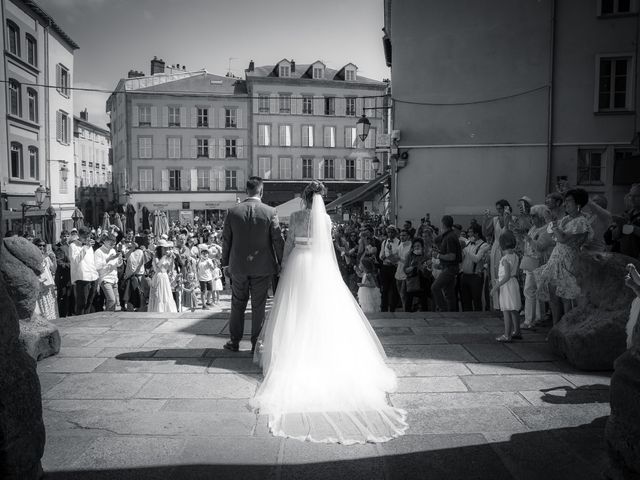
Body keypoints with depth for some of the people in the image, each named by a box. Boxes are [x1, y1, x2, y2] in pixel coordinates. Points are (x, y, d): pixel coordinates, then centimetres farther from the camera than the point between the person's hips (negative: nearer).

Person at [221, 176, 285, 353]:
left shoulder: (232, 212, -4)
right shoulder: (270, 212, -9)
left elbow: (226, 240, 2)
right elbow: (278, 240, -7)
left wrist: (225, 263, 12)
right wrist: (280, 263, 5)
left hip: (238, 266, 2)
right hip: (262, 266, -1)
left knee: (237, 305, 17)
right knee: (258, 307, 9)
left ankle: (234, 342, 25)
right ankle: (256, 344, 17)